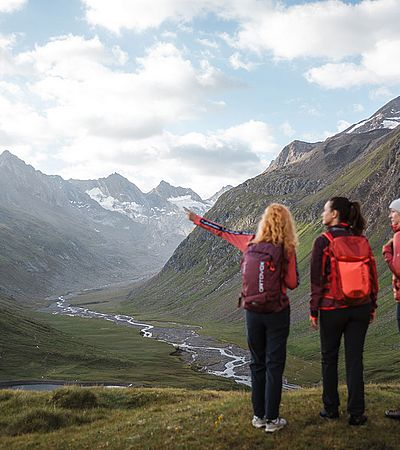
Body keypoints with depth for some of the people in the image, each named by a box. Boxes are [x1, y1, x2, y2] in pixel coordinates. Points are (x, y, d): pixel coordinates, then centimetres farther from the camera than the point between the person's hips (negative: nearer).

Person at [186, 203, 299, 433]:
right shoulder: (286, 250, -11)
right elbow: (293, 283, -5)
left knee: (257, 364, 15)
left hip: (253, 311, 3)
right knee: (274, 365, 3)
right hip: (277, 313, -3)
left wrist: (197, 219, 24)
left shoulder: (251, 242, -2)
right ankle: (272, 419, 7)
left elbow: (223, 232, 11)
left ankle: (259, 416, 21)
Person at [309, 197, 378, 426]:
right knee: (355, 360, 8)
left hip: (332, 309, -3)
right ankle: (356, 413, 12)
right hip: (360, 308, 4)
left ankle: (331, 408, 23)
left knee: (330, 359, 13)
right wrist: (372, 306, 14)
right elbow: (373, 275, 5)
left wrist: (313, 310, -2)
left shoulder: (323, 242, -11)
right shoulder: (362, 240, 1)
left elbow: (317, 279, -10)